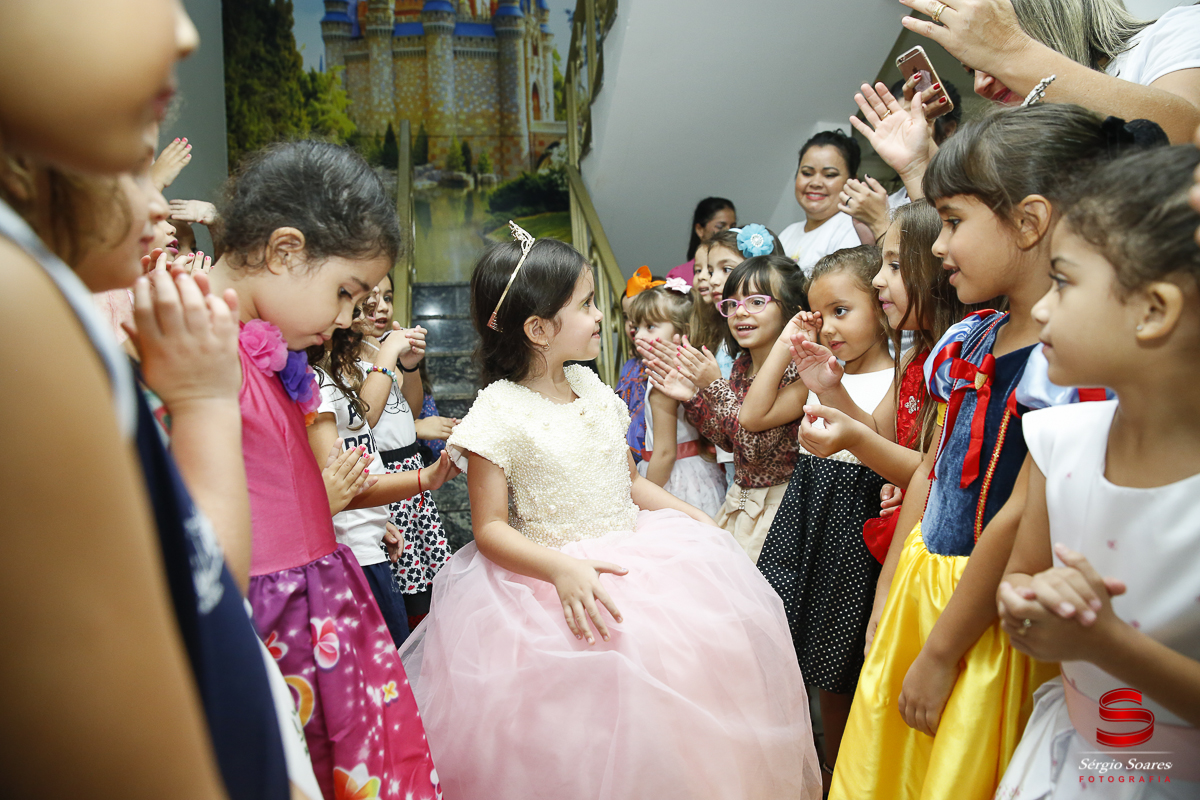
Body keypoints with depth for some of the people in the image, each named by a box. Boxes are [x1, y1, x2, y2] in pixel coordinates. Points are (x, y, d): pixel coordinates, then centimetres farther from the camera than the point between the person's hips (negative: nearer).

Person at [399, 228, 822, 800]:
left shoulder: (590, 386, 9)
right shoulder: (500, 412, -12)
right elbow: (490, 528, -13)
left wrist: (691, 515, 8)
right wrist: (563, 570, -27)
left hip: (633, 554, 6)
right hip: (554, 579, -6)